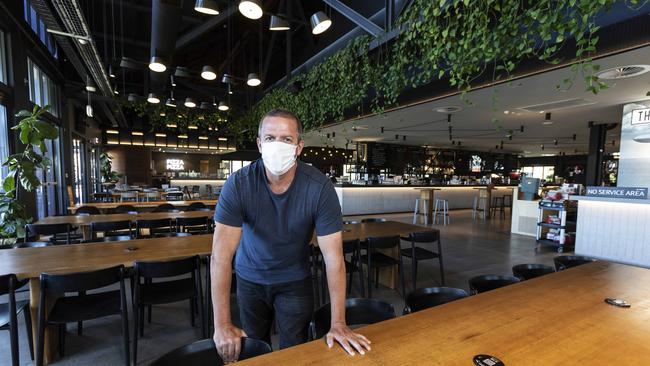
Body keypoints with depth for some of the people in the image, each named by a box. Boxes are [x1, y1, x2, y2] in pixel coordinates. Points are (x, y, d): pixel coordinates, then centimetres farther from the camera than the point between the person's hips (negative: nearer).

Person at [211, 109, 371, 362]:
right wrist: (222, 324, -26)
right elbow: (221, 254, -25)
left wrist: (338, 324, -23)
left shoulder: (320, 188, -25)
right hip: (250, 277, 2)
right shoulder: (238, 184, -23)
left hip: (295, 280, -1)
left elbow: (334, 257, -23)